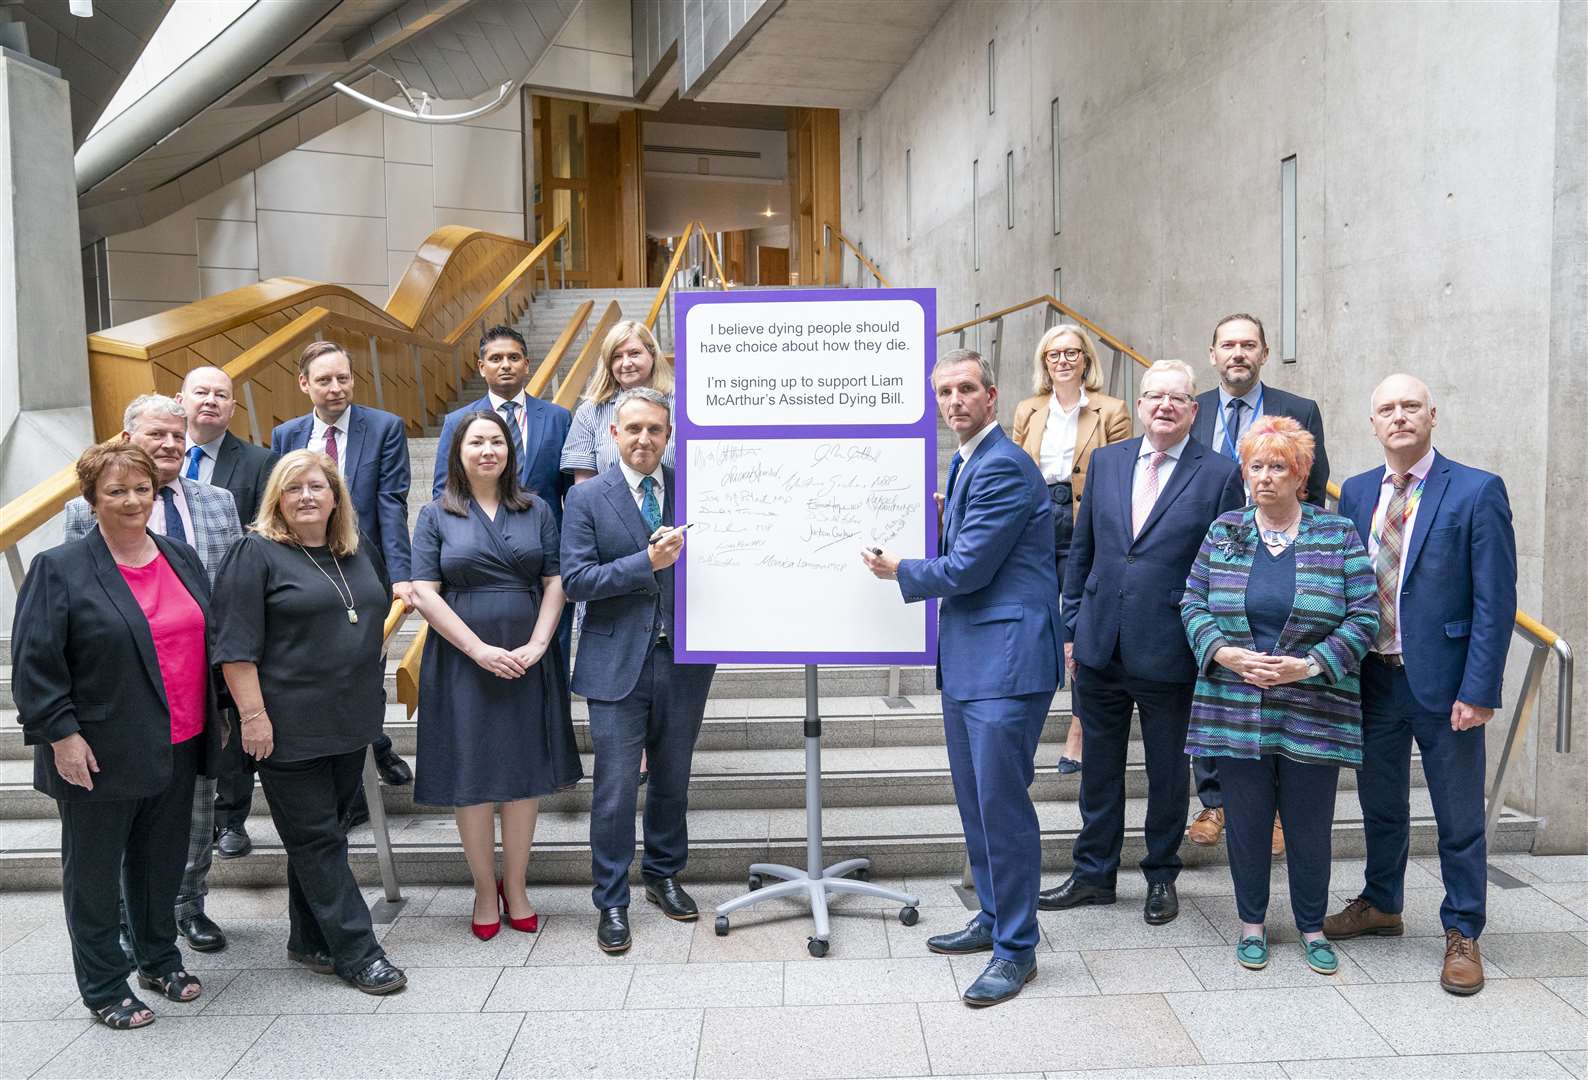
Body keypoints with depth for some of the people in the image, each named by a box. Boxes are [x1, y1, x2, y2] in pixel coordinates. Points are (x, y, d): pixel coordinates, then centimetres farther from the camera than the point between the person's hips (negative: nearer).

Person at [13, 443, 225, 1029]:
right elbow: (34, 661, -12)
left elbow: (210, 640, 15)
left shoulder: (182, 557, 7)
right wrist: (61, 734, -16)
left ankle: (160, 959, 36)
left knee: (162, 860, 17)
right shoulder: (59, 569, -9)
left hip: (176, 748, 5)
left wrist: (217, 714, 14)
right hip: (99, 756, -5)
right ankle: (102, 986, 24)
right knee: (94, 871, 10)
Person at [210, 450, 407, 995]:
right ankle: (357, 951, 6)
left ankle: (310, 940, 27)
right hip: (289, 726, -6)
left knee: (321, 835, 15)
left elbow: (376, 616, 25)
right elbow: (236, 644, -13)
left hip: (350, 722, 6)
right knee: (317, 839, 1)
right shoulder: (256, 554, -8)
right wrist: (253, 716, -17)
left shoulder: (362, 552, 11)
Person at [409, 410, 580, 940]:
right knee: (472, 778, 3)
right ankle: (485, 891, 18)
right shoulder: (436, 516, 3)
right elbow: (424, 594, -5)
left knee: (526, 773, 6)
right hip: (462, 660, -2)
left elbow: (555, 583, 4)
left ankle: (515, 888, 20)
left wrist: (537, 644, -11)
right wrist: (480, 649, -14)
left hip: (528, 661, 2)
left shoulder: (536, 511, 8)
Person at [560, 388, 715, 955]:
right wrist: (647, 563, -19)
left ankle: (663, 876, 35)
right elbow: (575, 579, -11)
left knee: (672, 780, 16)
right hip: (618, 662, -3)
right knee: (615, 790, 1)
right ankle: (611, 903, 15)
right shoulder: (587, 497, -2)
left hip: (683, 659, 3)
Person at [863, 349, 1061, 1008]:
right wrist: (946, 519, 8)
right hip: (967, 658, 10)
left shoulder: (1003, 466, -16)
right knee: (975, 800, 18)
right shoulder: (965, 463, 17)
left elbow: (967, 569, -17)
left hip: (1006, 660, -10)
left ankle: (1016, 949, 8)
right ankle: (994, 920, 33)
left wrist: (900, 572, -2)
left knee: (1002, 802, -4)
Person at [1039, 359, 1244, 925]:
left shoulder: (1219, 474, -6)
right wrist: (1072, 627, 8)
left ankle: (1161, 877, 31)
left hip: (1170, 654, -3)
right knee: (1099, 767, 15)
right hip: (1100, 648, 4)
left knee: (1168, 773, 12)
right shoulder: (1106, 461, 6)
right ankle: (1093, 874, 30)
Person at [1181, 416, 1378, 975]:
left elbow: (1363, 617, -2)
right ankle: (1252, 924, 26)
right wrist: (1223, 652, -12)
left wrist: (1311, 664, -15)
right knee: (1246, 820, 9)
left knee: (1310, 824, 8)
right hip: (1235, 710, 1)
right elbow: (1193, 603, 5)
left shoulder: (1339, 535, 0)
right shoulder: (1222, 532, 6)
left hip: (1314, 712, -1)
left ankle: (1313, 928, 27)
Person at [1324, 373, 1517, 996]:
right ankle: (1381, 905, 38)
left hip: (1443, 682, -4)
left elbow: (1496, 600, -12)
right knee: (1380, 804, 19)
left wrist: (1478, 691, -16)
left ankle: (1462, 934, 24)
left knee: (1458, 817, 7)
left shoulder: (1477, 492, -9)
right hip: (1373, 679, 5)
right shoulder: (1356, 493, 6)